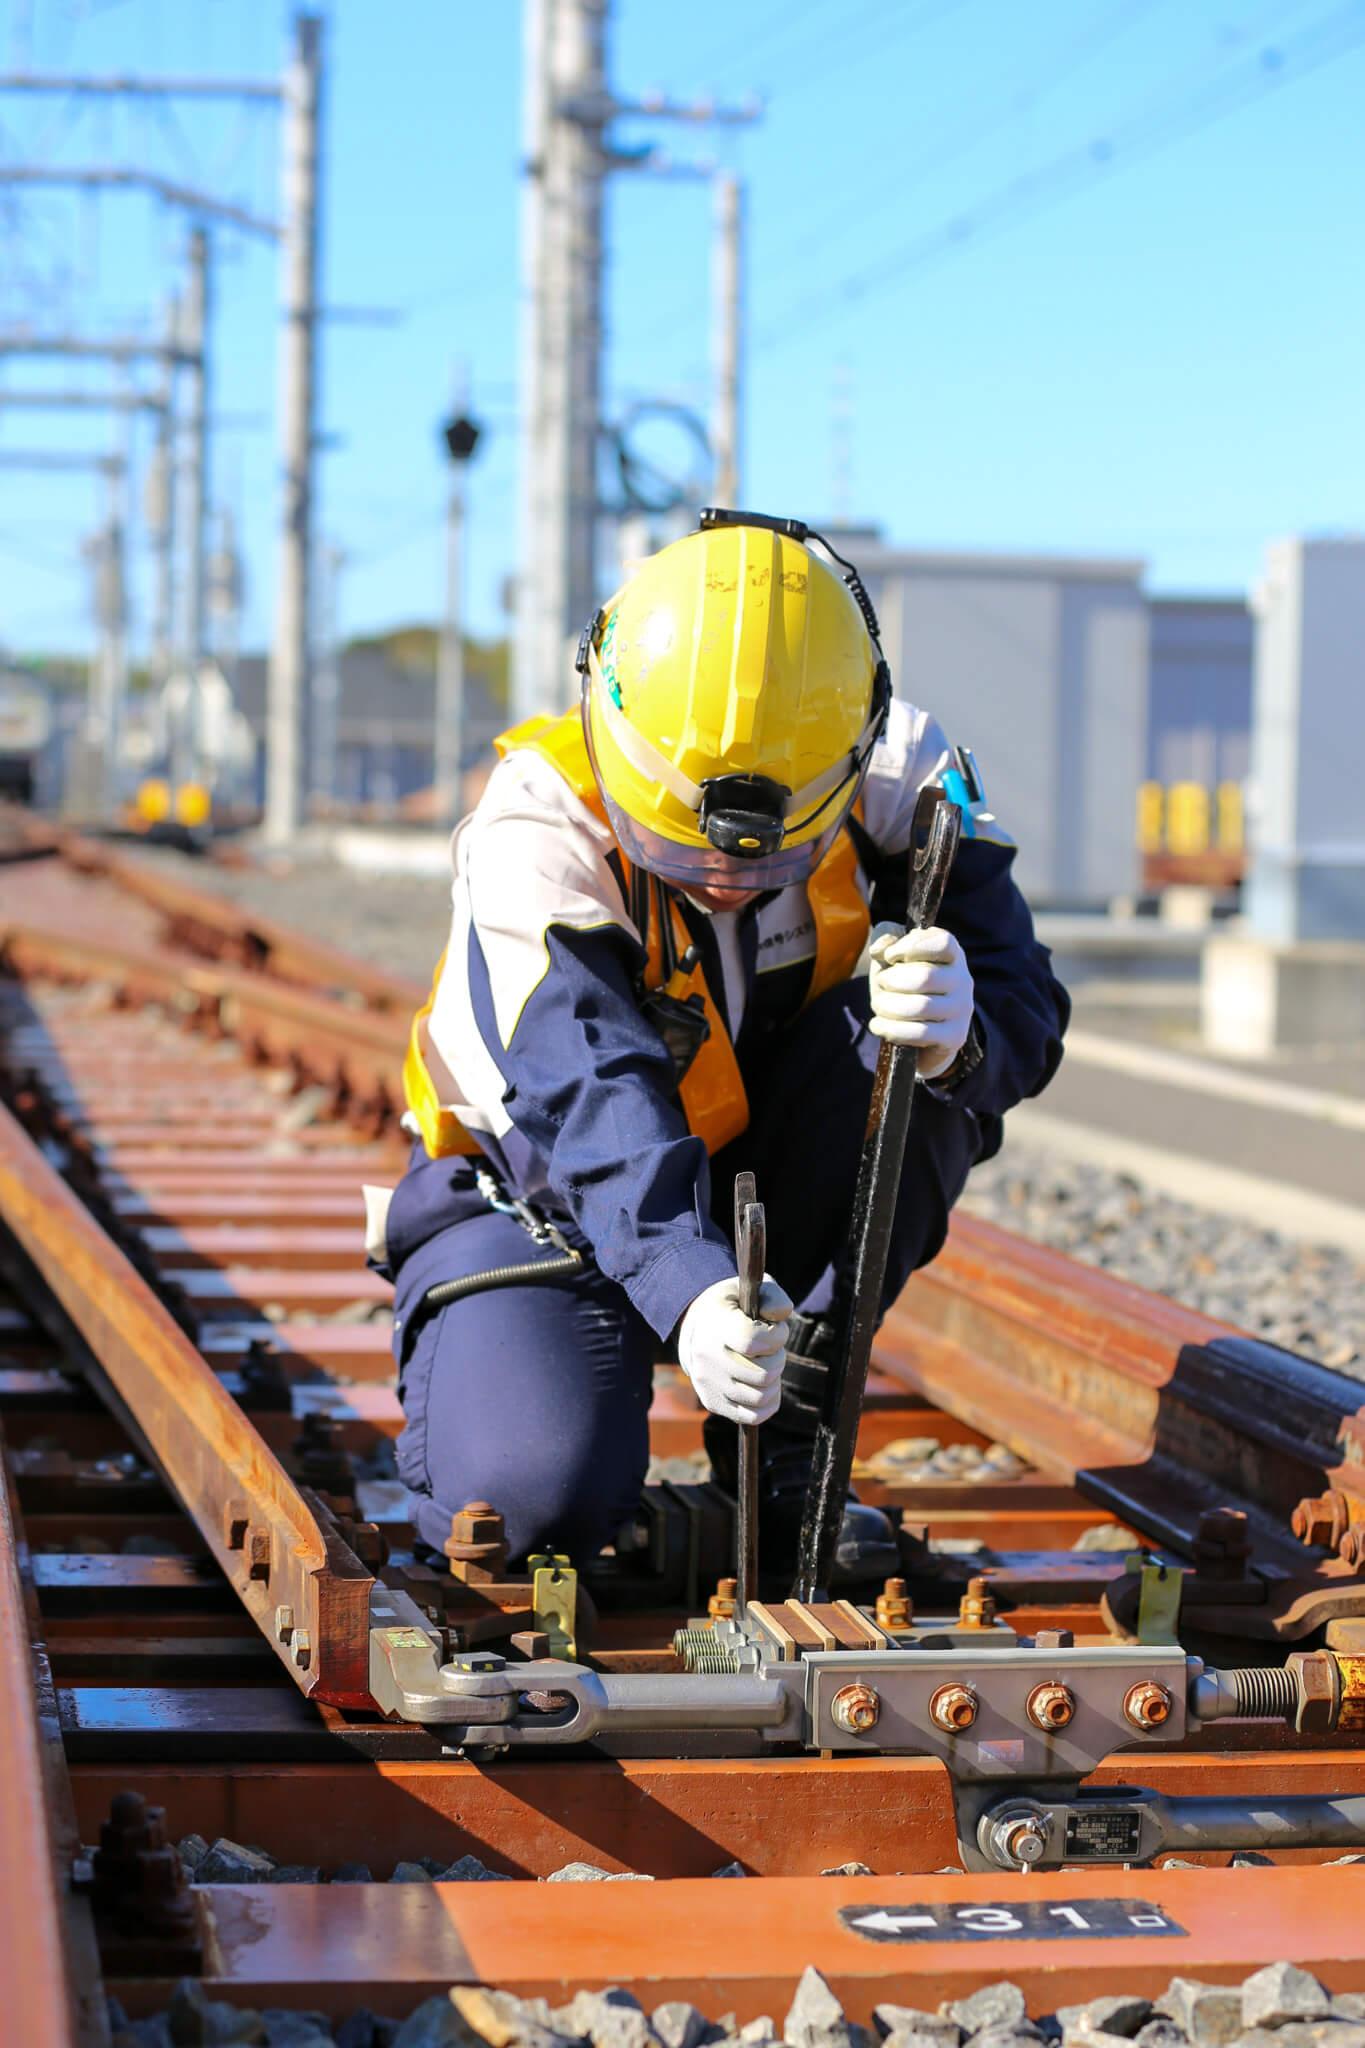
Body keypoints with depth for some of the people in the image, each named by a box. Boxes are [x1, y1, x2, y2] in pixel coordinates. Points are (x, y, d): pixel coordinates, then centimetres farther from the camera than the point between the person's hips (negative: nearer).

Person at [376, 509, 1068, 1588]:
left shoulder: (900, 778, -17)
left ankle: (783, 1442, -14)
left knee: (911, 1045, -28)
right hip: (545, 1196, -3)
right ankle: (468, 1379, 11)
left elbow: (1024, 1005, -21)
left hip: (767, 1179, 3)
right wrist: (689, 1290, -55)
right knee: (535, 1500, -29)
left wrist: (964, 1030, -47)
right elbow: (591, 1092, -39)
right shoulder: (537, 828, -27)